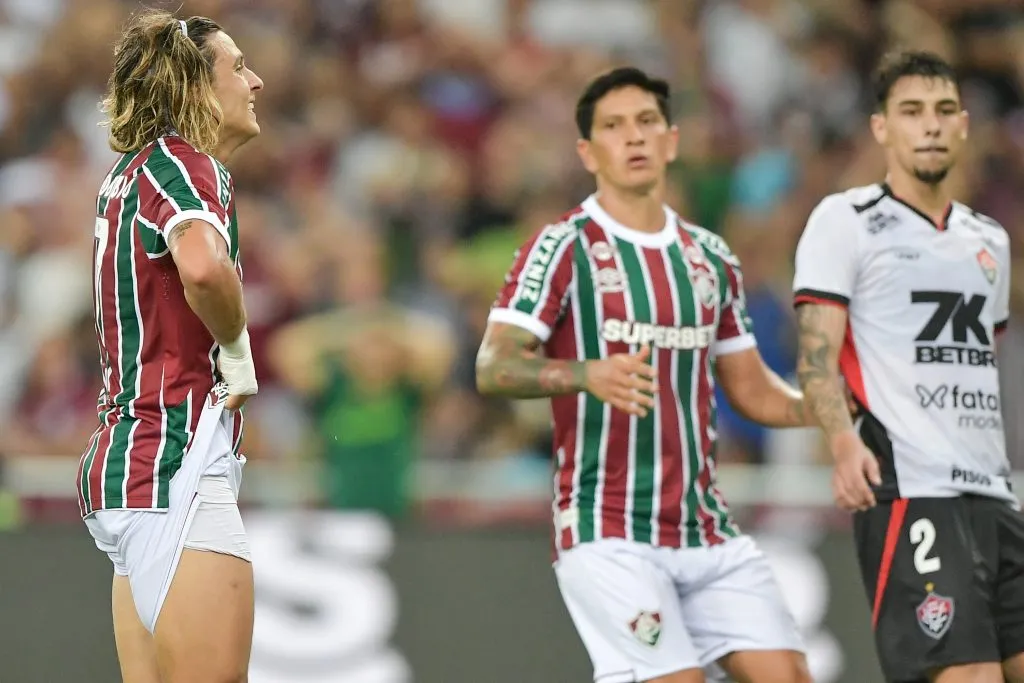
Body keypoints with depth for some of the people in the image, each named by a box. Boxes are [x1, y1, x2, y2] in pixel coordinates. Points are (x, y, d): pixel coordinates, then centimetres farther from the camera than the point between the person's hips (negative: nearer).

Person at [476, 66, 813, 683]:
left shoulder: (711, 257, 14)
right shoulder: (565, 248, -5)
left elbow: (754, 391, 21)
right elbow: (493, 368, -15)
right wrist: (588, 374, -34)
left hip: (707, 531, 6)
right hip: (608, 534, -6)